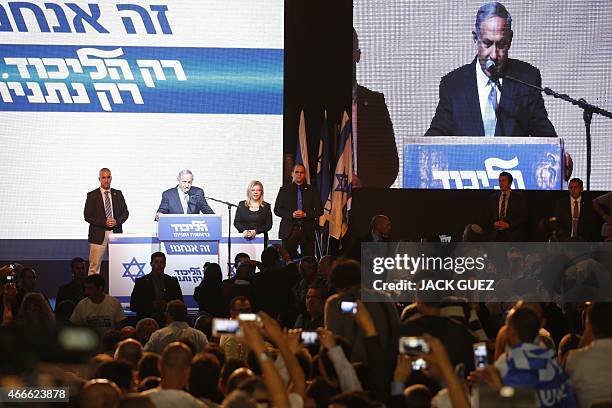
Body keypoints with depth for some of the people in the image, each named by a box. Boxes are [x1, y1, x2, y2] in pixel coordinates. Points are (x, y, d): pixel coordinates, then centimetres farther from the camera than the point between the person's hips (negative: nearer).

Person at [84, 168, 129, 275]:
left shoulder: (118, 194, 11)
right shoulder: (92, 195, 1)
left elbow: (125, 212, 11)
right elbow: (87, 216, -4)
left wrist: (117, 221, -10)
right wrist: (104, 222, -15)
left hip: (115, 233, 3)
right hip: (99, 234, -3)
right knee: (94, 266, -4)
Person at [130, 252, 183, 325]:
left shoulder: (173, 281, 10)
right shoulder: (141, 282, 5)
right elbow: (133, 306, 0)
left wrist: (167, 305, -11)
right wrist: (151, 305, -14)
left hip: (168, 322, 1)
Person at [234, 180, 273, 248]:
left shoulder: (266, 206, 10)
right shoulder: (242, 205, 13)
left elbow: (268, 225, 4)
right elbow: (236, 222, 9)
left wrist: (256, 231, -12)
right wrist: (244, 230, -11)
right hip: (244, 238, 0)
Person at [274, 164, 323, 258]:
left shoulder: (312, 190, 11)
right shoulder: (284, 190, 10)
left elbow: (319, 210, 7)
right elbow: (277, 210, 5)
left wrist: (305, 214, -9)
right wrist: (291, 214, -11)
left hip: (307, 230, 1)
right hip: (289, 231, -1)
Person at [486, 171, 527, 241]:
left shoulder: (519, 198, 4)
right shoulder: (492, 198, 15)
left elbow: (523, 218, -1)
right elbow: (488, 217, 17)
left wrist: (509, 225, -12)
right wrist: (494, 224, -5)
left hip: (512, 236, -3)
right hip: (496, 235, 3)